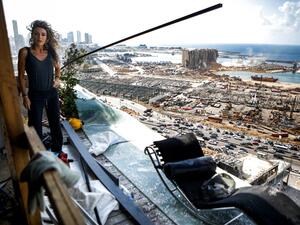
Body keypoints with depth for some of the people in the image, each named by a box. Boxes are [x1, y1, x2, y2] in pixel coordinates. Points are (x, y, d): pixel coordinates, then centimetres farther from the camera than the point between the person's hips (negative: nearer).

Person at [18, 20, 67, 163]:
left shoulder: (51, 52, -1)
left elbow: (57, 67, 19)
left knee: (55, 123, 14)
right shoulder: (25, 52, -9)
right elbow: (21, 76, -5)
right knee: (35, 125, 5)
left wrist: (57, 79, 1)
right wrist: (25, 96, -8)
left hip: (52, 93, 3)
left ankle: (57, 150, 34)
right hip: (35, 95, -3)